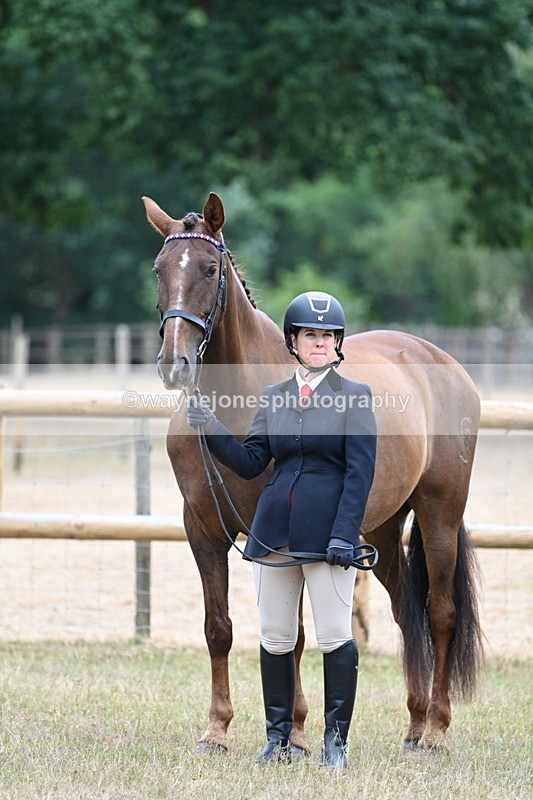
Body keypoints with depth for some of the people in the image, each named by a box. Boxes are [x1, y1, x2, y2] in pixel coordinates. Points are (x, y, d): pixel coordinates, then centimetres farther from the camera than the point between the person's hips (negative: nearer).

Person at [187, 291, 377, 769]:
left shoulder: (355, 397, -1)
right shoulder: (273, 398, 11)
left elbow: (360, 474, -7)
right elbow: (250, 463, 7)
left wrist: (344, 536, -15)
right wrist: (210, 427, -6)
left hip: (327, 530, -4)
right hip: (275, 530, 4)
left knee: (336, 638, -3)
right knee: (275, 639, 8)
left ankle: (336, 740, 5)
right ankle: (278, 738, 17)